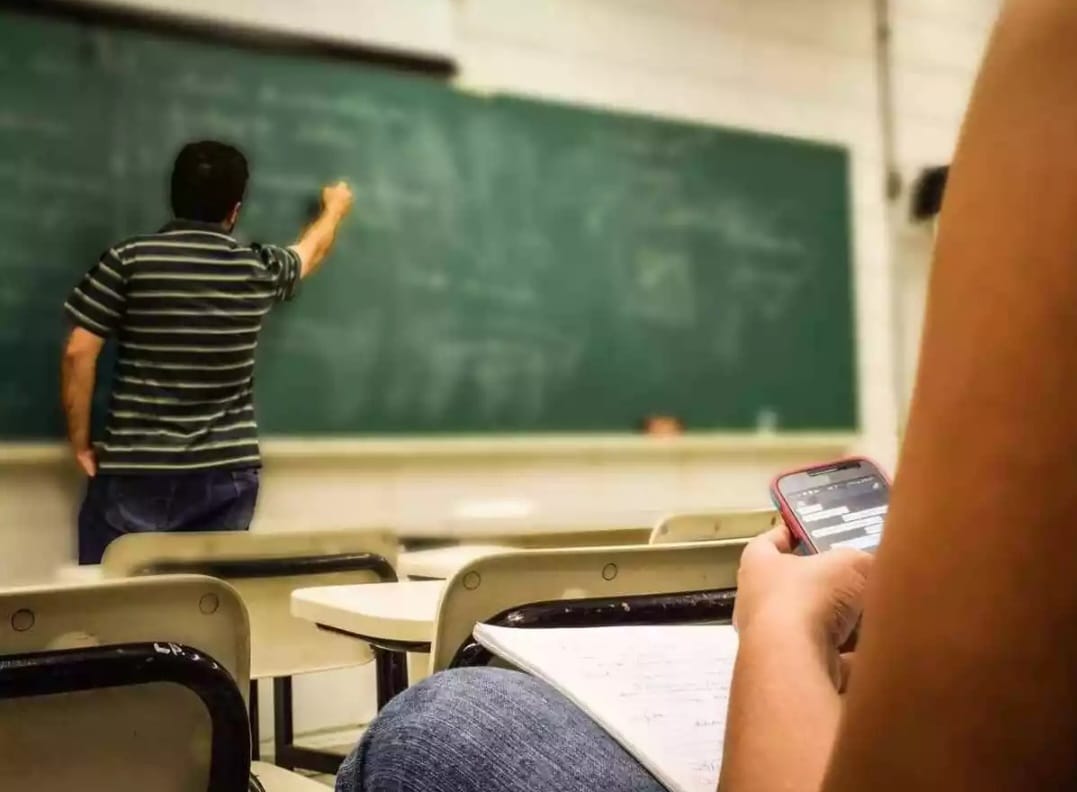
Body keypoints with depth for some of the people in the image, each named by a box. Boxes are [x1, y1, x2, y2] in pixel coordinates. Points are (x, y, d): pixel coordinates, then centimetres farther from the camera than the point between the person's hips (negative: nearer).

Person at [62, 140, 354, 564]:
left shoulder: (129, 259, -5)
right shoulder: (259, 270, 2)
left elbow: (79, 353, -7)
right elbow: (312, 250, 24)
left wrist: (80, 440, 5)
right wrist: (335, 208, 46)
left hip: (133, 471, -2)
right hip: (225, 474, 2)